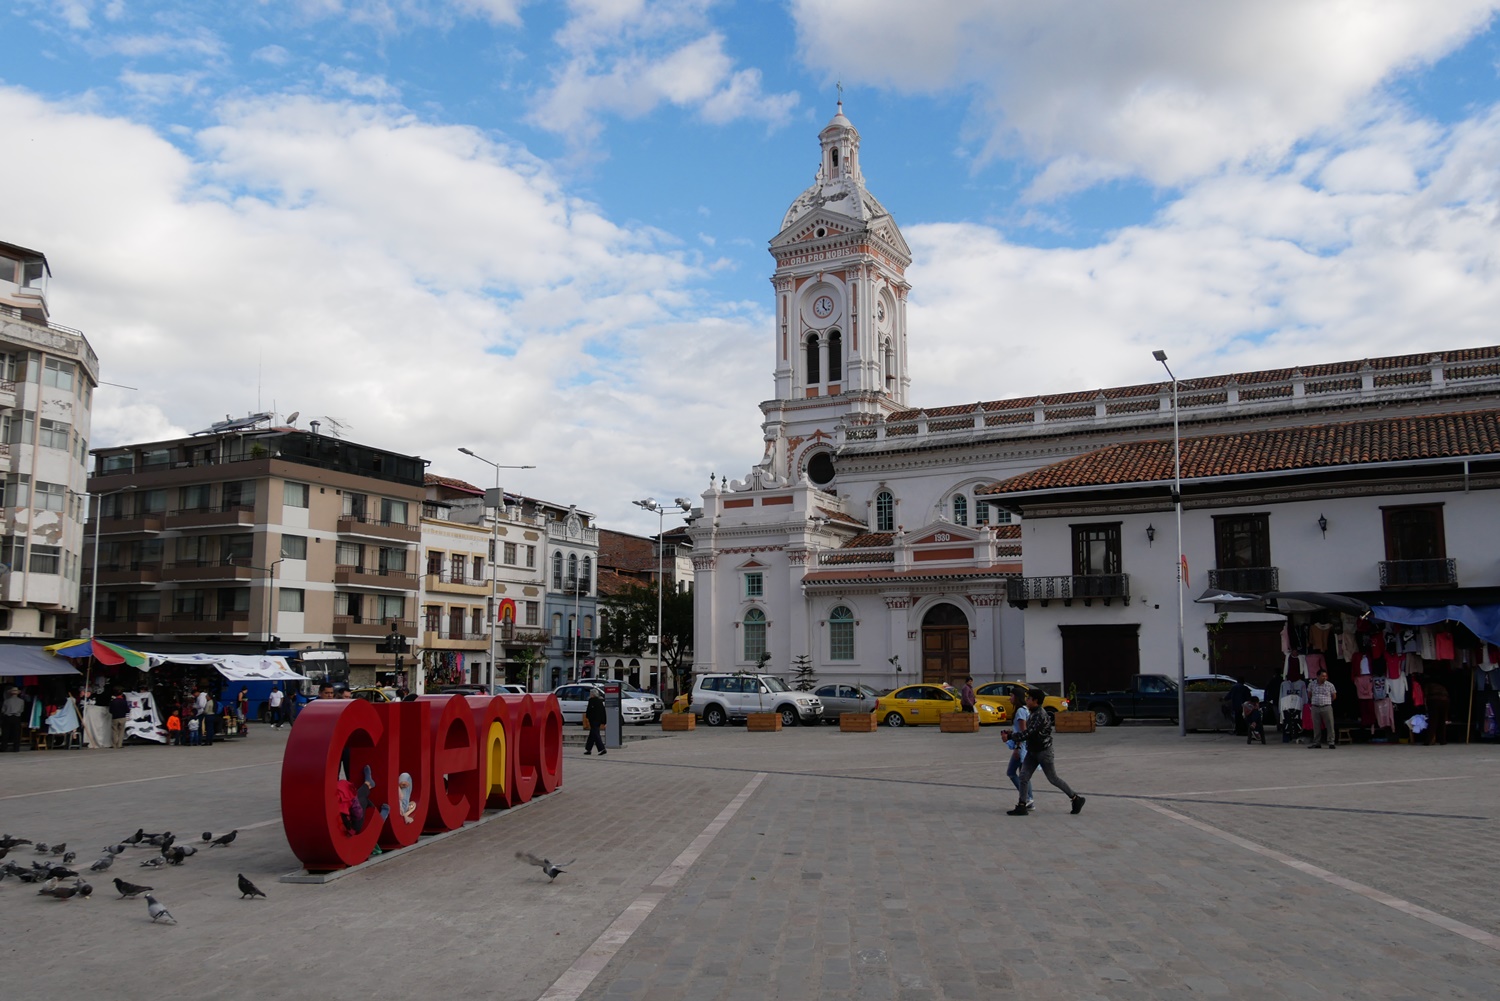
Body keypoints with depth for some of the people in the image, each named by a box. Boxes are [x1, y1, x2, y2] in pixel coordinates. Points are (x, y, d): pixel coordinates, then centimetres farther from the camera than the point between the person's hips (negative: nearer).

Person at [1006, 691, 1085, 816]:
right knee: (1023, 777, 1)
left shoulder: (1040, 715, -22)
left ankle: (1076, 799, 18)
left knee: (1053, 779, 2)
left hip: (1043, 751, -9)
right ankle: (1021, 807, 3)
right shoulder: (1033, 713, 9)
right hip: (1032, 751, 9)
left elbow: (1028, 733, -29)